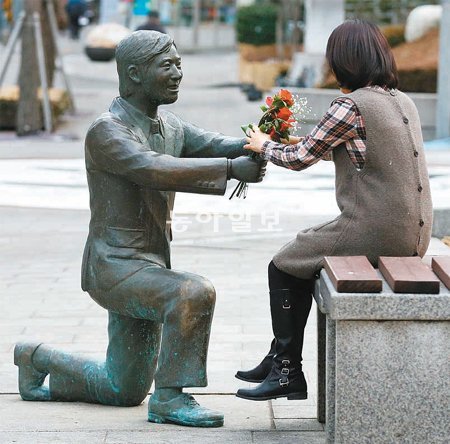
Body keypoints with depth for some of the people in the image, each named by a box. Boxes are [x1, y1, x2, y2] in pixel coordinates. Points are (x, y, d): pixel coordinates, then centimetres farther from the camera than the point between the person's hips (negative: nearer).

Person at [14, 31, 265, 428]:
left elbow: (214, 146, -4)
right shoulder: (107, 131, -17)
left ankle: (37, 359, 36)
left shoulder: (168, 125, 10)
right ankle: (169, 397, -20)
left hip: (148, 267, 9)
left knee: (123, 391, 16)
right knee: (194, 293, -33)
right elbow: (155, 170, -33)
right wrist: (232, 168, -38)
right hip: (115, 267, -9)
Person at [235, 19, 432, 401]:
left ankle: (288, 371, 16)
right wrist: (311, 143, 31)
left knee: (285, 266, 13)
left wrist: (263, 145, 14)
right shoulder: (403, 101, 11)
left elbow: (300, 159, -5)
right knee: (304, 255, 27)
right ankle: (280, 360, 34)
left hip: (377, 233, -8)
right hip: (414, 233, 8)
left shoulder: (352, 105, -14)